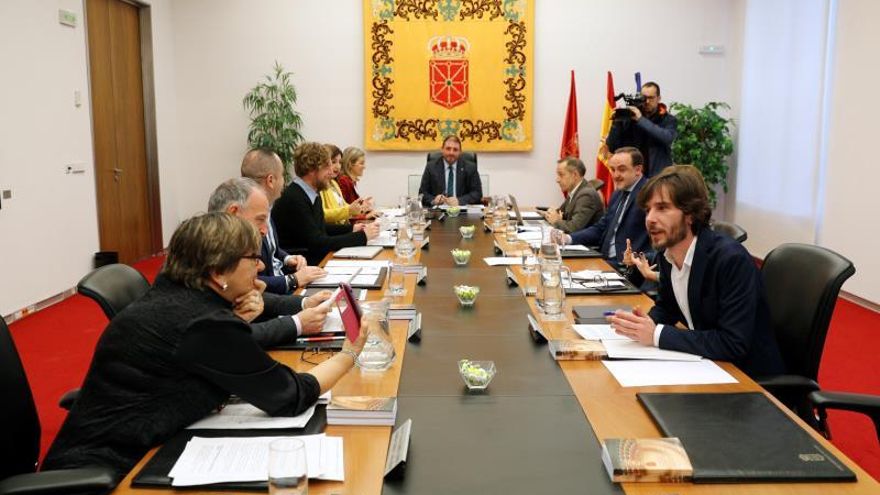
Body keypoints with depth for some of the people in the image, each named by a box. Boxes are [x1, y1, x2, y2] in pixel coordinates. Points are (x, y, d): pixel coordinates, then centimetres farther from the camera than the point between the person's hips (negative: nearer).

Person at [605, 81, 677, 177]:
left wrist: (641, 119, -19)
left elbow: (667, 138, -20)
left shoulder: (668, 119, 3)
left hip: (659, 175, -1)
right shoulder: (629, 118, 4)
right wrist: (617, 122, -13)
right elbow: (611, 147, 1)